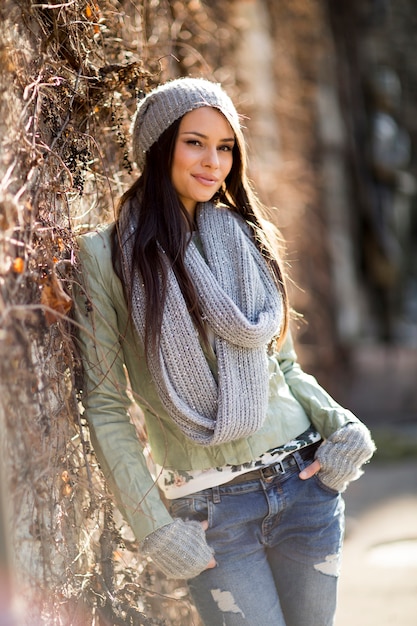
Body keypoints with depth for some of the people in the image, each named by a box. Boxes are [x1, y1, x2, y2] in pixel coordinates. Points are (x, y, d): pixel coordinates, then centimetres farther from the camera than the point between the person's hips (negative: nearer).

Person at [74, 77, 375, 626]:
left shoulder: (247, 239, 7)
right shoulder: (107, 255, -6)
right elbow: (105, 405, -5)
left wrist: (340, 425, -4)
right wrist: (154, 527, -9)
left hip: (304, 481, 4)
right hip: (211, 507, -3)